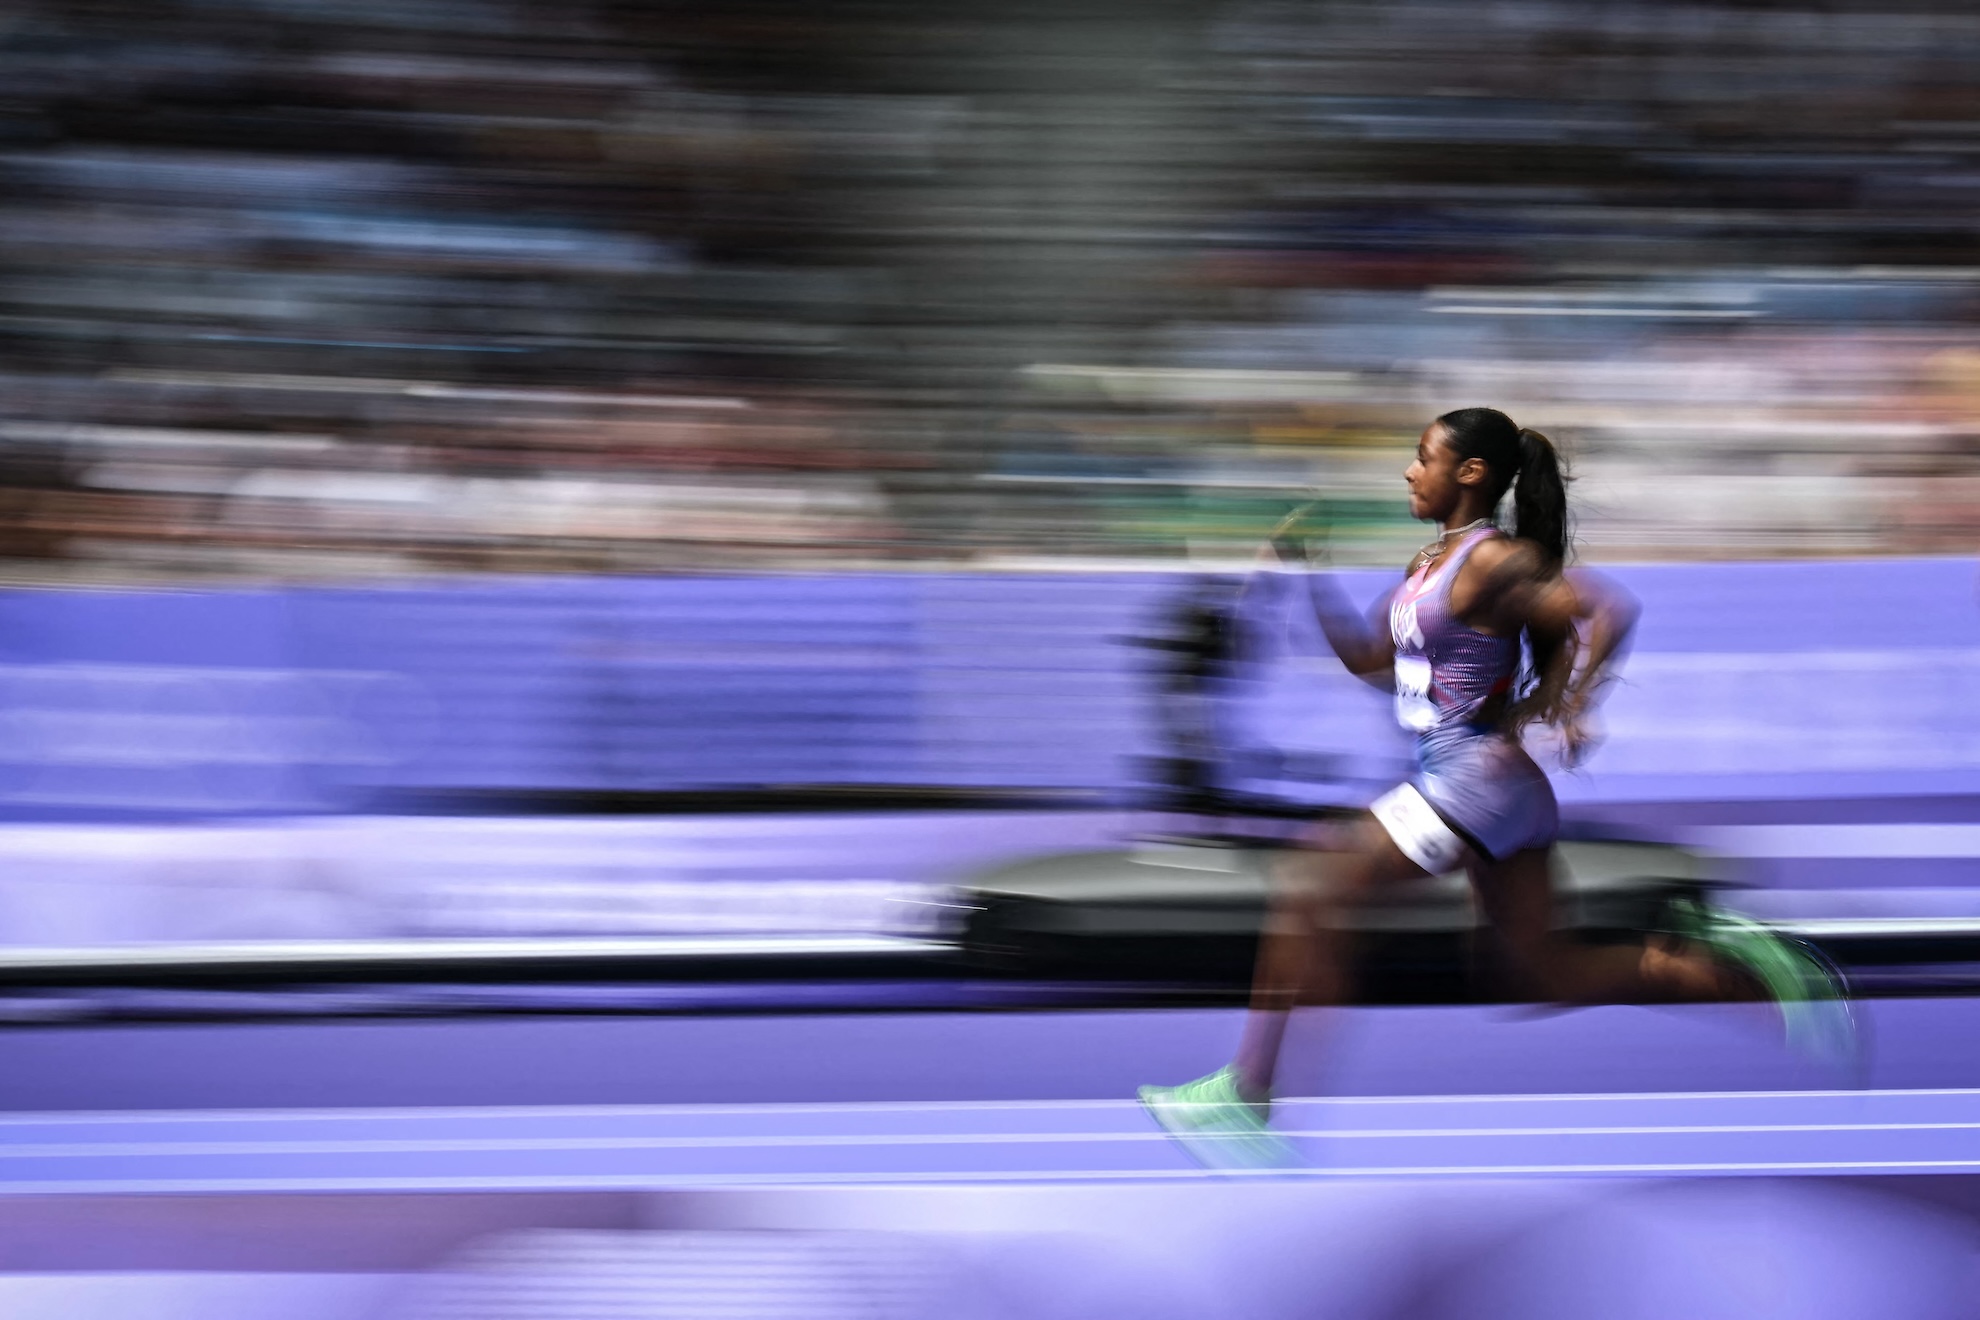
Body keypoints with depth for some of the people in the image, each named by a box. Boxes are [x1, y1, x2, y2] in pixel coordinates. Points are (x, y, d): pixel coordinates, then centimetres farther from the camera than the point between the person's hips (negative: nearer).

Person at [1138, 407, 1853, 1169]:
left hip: (1478, 775, -10)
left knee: (1305, 888, -11)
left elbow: (1609, 610, -22)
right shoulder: (1432, 562, 15)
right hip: (1476, 783, 10)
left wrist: (1568, 709, -21)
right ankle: (1747, 966, 14)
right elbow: (1367, 659, 22)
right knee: (1552, 971, 12)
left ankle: (1247, 1093, -10)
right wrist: (1311, 575, 15)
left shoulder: (1493, 561, -13)